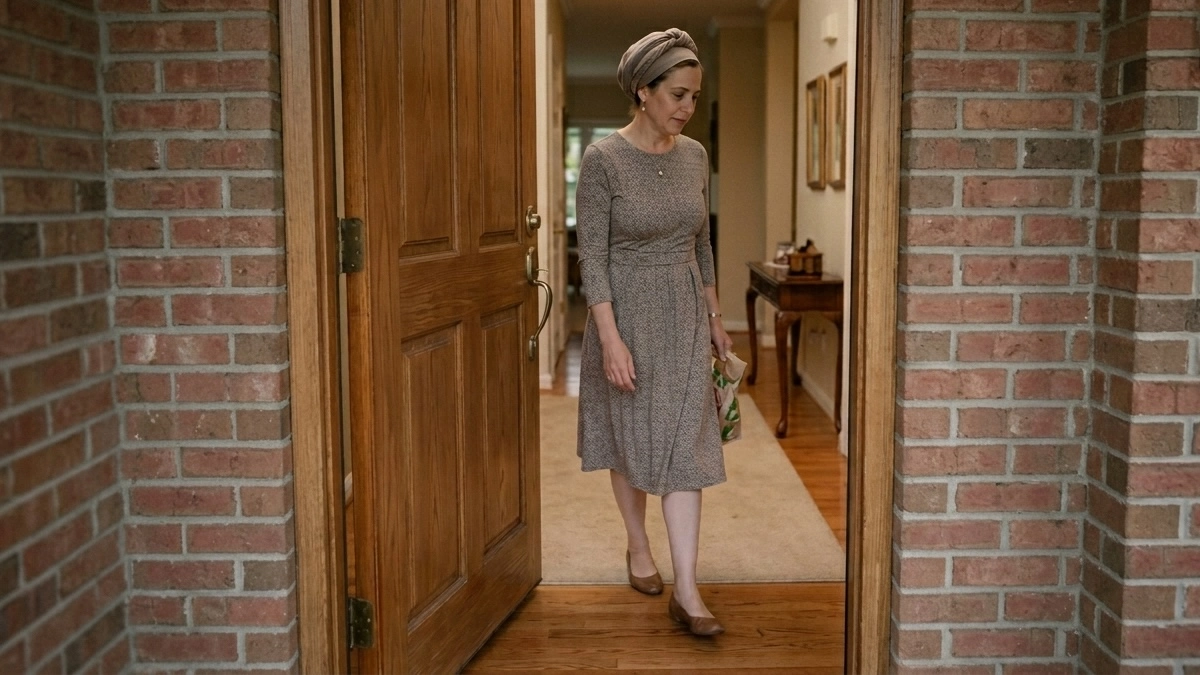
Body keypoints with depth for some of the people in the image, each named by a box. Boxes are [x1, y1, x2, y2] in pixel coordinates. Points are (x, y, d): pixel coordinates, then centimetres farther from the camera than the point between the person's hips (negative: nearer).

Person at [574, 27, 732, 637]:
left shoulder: (694, 156, 3)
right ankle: (638, 547, 36)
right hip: (627, 315, -4)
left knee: (686, 446, -1)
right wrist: (611, 339, -20)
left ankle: (685, 591, 2)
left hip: (685, 316, 4)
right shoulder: (603, 159, -13)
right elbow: (592, 256, -15)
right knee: (630, 440, 12)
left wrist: (715, 317, 14)